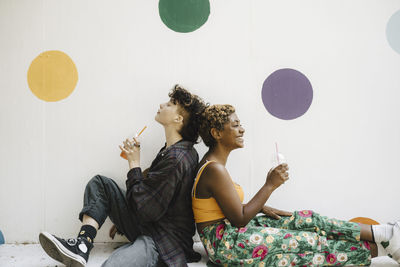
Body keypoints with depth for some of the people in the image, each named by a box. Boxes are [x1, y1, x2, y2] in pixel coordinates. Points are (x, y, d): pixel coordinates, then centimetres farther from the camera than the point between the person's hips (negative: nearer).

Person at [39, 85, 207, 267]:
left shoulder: (176, 159, -23)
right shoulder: (171, 150, 10)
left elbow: (144, 209, -22)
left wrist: (134, 163, -12)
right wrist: (121, 221, 25)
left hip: (162, 241, -11)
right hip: (145, 225, 11)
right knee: (100, 183, 6)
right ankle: (82, 245, -9)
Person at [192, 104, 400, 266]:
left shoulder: (212, 163, 10)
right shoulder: (214, 169, -23)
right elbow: (240, 219, -22)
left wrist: (263, 209, 8)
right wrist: (270, 185, -19)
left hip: (228, 230, 9)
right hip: (226, 244, -9)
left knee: (307, 219, 4)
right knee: (310, 242, -8)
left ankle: (382, 235, 7)